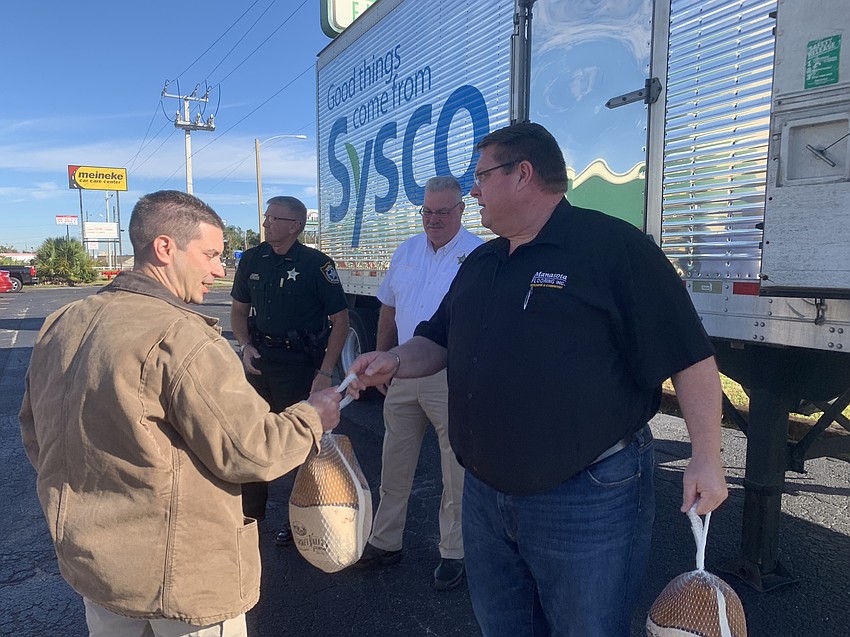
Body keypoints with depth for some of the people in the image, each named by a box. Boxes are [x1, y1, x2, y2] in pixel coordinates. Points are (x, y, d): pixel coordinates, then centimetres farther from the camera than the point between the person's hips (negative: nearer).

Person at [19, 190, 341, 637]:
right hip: (179, 576, -7)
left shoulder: (61, 325, 1)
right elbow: (251, 453, -23)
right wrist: (314, 416, -6)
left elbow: (35, 436, 12)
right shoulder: (180, 337, -25)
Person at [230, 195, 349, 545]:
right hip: (260, 363, 5)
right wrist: (245, 346, -1)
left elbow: (340, 320, -10)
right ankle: (251, 514, 31)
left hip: (299, 364, -5)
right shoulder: (252, 260, 5)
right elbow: (239, 309, 17)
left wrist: (324, 372, -16)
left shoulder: (316, 264, -11)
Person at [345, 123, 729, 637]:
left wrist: (707, 458, -16)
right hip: (485, 493, 7)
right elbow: (439, 343, 17)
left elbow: (690, 357, -12)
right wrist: (394, 362, -2)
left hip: (588, 501, -7)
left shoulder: (614, 247, -12)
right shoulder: (479, 264, 11)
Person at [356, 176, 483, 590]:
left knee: (457, 471, 6)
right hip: (402, 375, 6)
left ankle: (453, 553, 23)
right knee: (394, 464, 16)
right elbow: (388, 310, 17)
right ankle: (385, 541, 32)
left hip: (453, 379, -5)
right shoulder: (406, 252, 11)